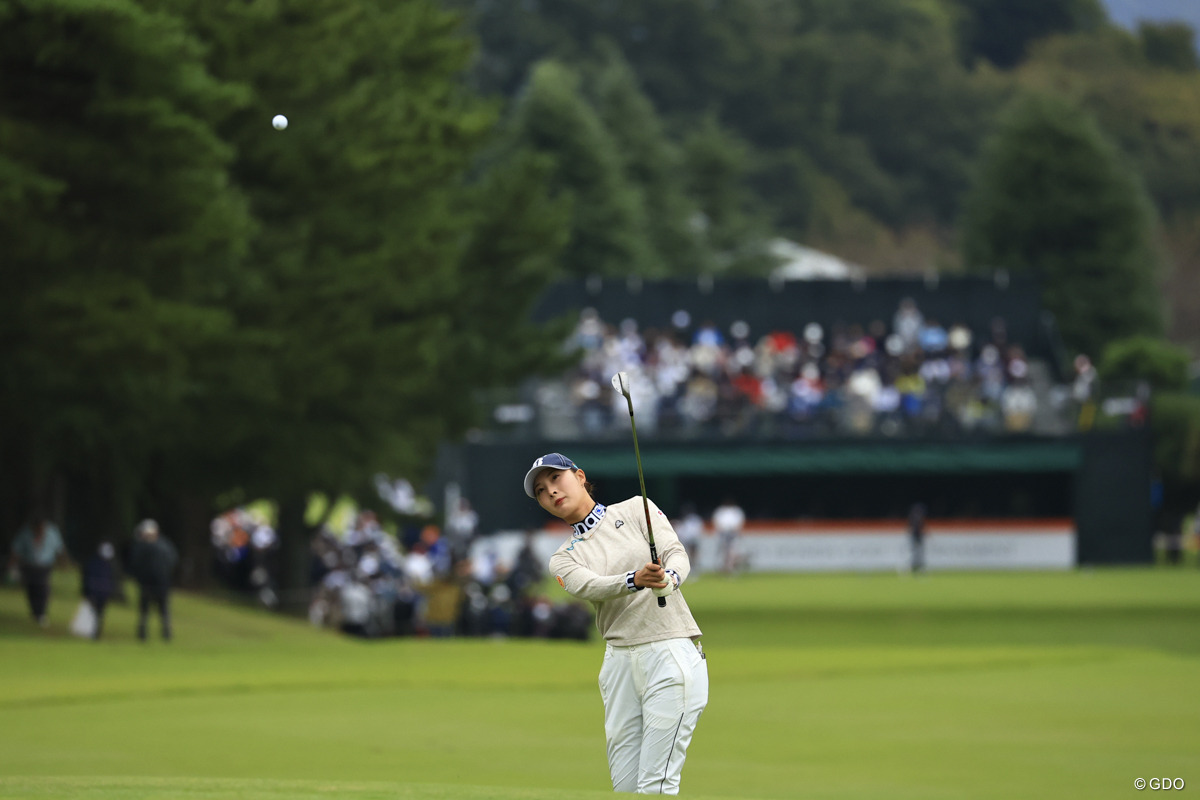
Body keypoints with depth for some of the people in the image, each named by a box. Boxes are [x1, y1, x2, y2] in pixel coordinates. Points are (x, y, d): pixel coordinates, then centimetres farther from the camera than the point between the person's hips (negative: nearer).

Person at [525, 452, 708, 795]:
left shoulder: (635, 510, 8)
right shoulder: (563, 559, 13)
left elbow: (677, 554, -6)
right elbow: (589, 586, -9)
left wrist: (668, 579, -31)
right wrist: (635, 580, -30)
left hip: (670, 653, -4)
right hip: (620, 661, 4)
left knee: (655, 788, -13)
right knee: (625, 789, 3)